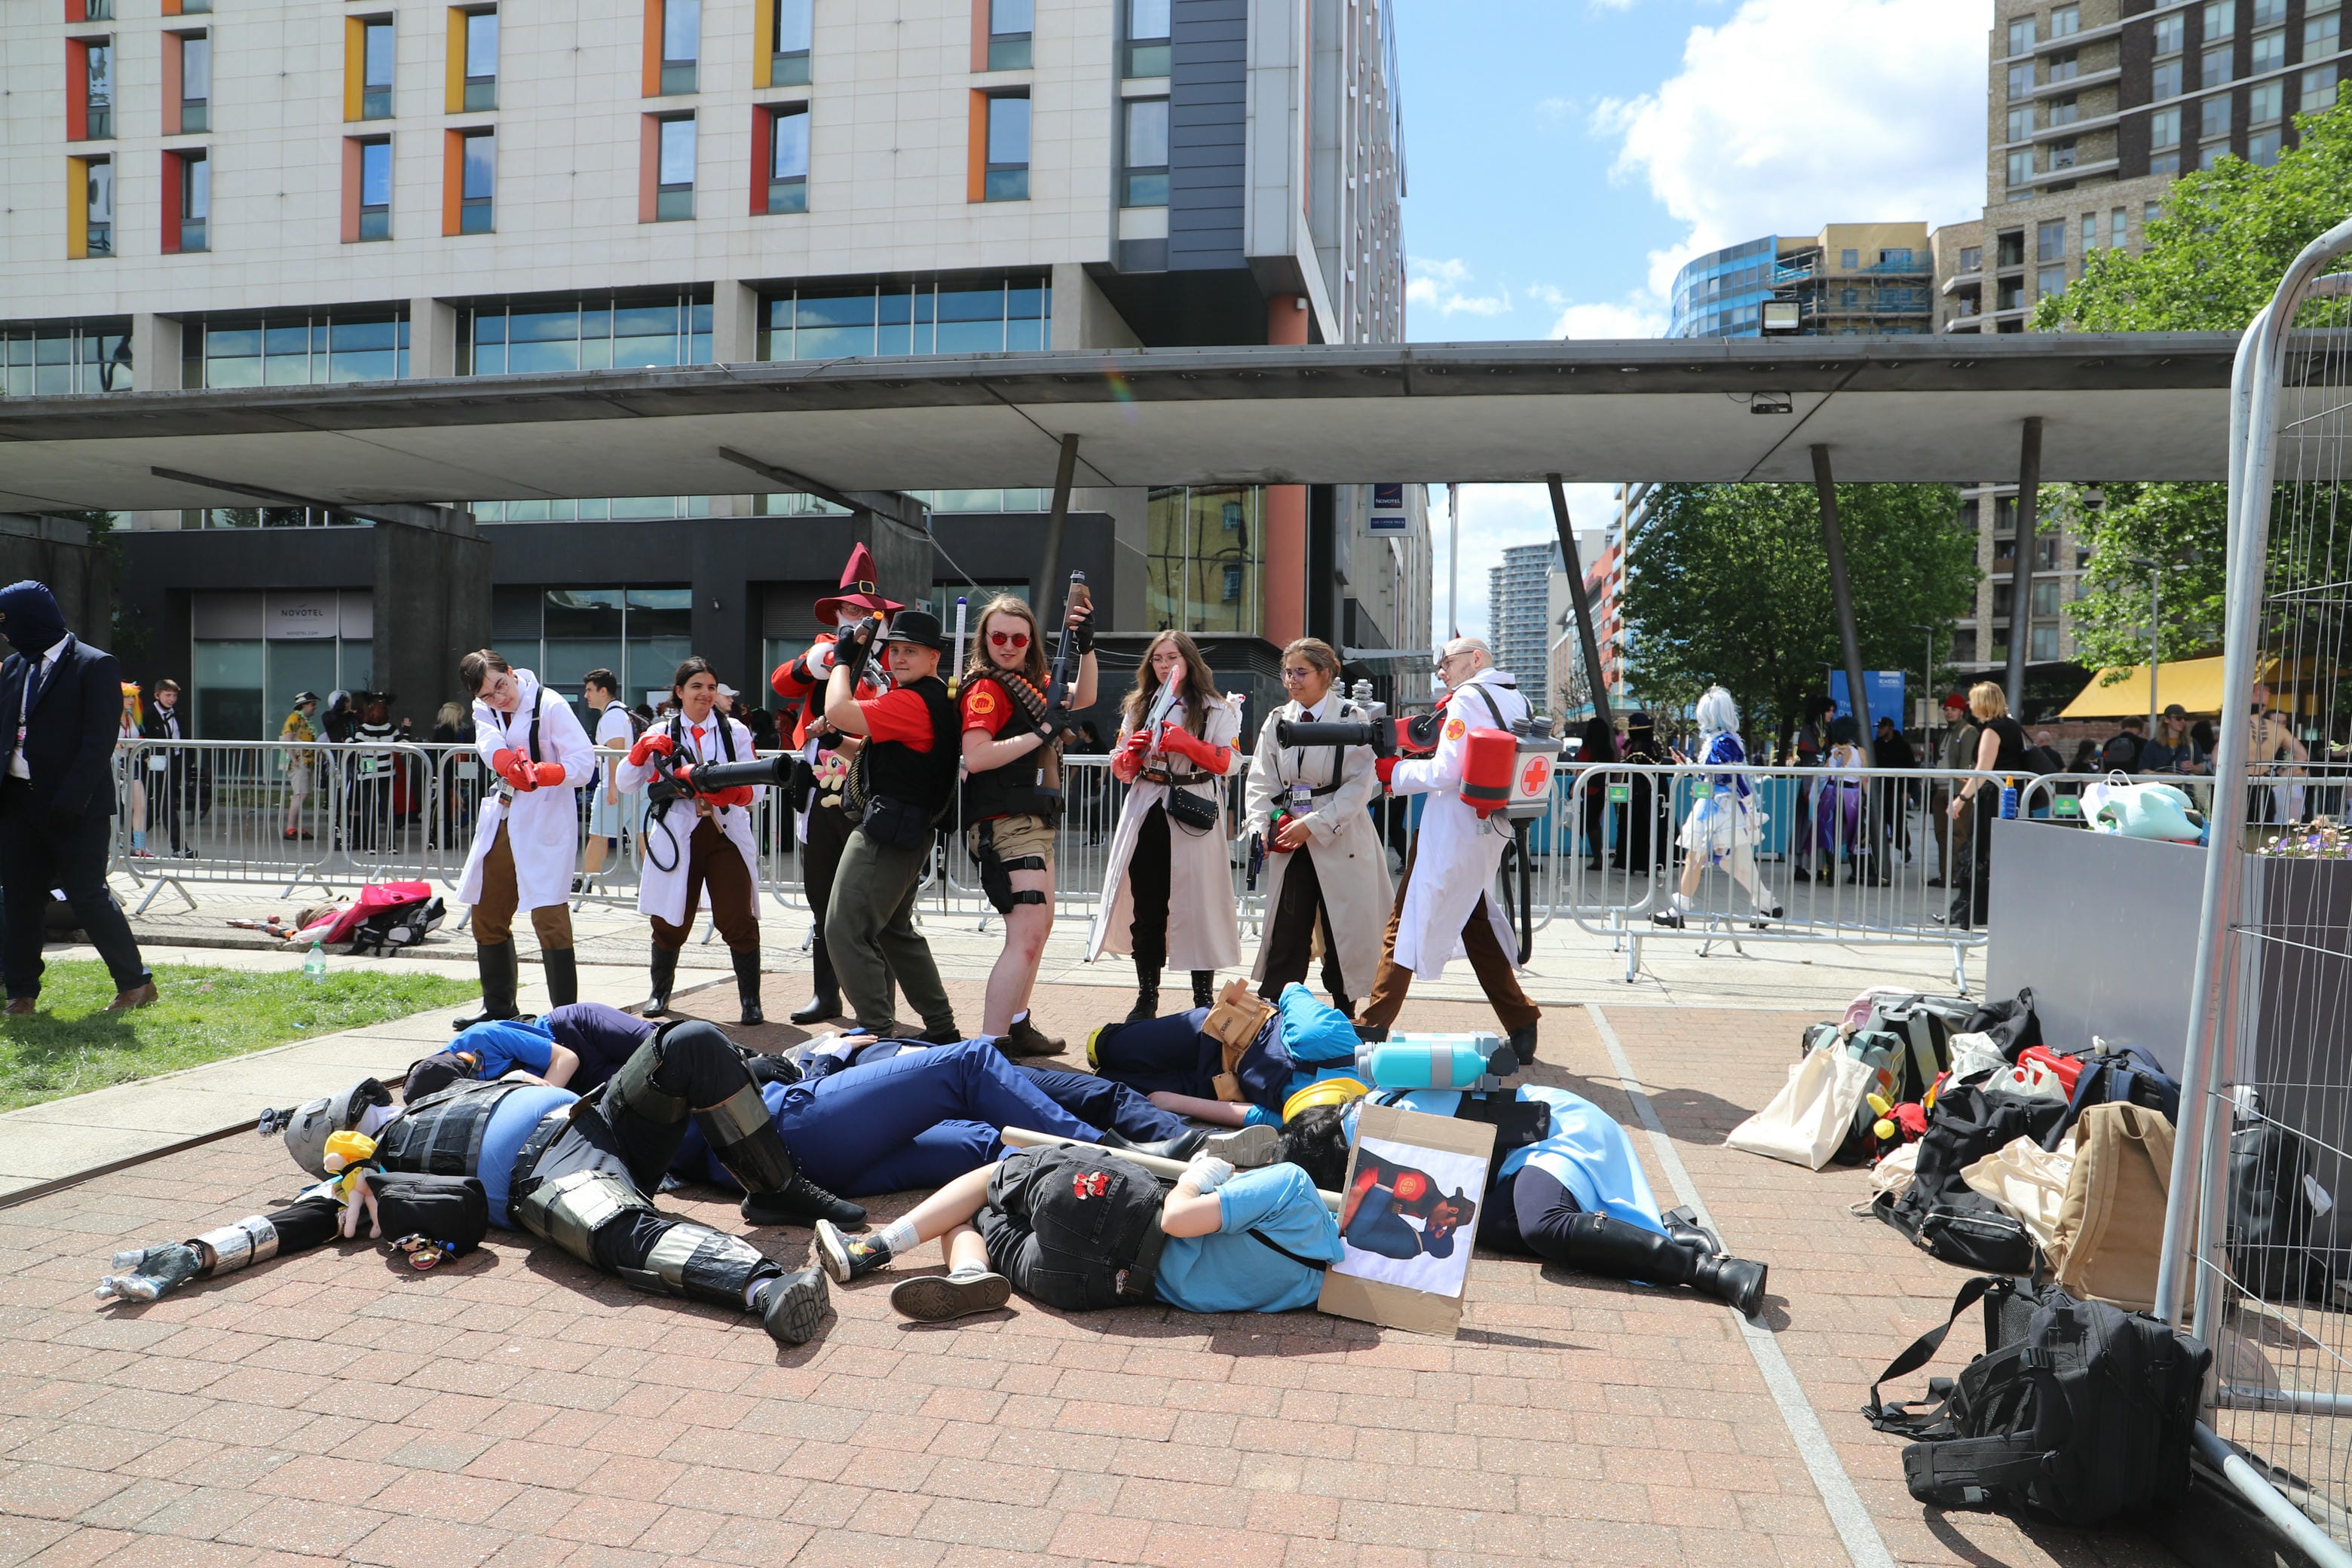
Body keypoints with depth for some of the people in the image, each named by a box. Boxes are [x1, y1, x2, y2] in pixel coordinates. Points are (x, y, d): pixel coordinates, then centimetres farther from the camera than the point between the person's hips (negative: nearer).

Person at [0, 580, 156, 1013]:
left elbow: (99, 742, -14)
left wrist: (68, 802, -19)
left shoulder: (95, 666, -8)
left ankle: (136, 982, 7)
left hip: (76, 809, -7)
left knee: (87, 896, -5)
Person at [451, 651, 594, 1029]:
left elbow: (584, 763, -16)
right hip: (500, 819, 8)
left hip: (545, 821, -8)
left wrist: (543, 773, -34)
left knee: (548, 916, -14)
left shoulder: (550, 705, -11)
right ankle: (498, 1007, 30)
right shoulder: (483, 710, 8)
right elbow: (491, 745, -15)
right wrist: (510, 763, -38)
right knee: (487, 915, 15)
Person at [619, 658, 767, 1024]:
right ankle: (660, 993, 32)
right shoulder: (662, 733, 8)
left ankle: (751, 1000, 1)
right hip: (677, 837, 1)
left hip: (726, 833, -1)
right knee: (671, 922, 12)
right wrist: (642, 751, -14)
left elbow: (755, 786, -1)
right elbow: (626, 785, 3)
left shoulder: (735, 731, 6)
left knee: (739, 921, -7)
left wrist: (733, 793, -23)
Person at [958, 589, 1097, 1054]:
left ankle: (1017, 1027, 37)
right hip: (1005, 823, -10)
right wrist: (1042, 732, -23)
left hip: (1035, 822, 10)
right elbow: (974, 757, -25)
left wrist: (1086, 646, 0)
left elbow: (1082, 698, 14)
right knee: (1026, 936, -19)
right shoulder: (986, 687, -12)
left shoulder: (1031, 681, 14)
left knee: (1040, 926, 23)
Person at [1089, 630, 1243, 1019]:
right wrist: (1131, 753, -3)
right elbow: (1120, 769, 18)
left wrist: (1185, 742, -17)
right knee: (1146, 907, 4)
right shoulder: (1138, 707, 18)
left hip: (1194, 816, -4)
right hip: (1145, 812, 4)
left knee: (1196, 905, -4)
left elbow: (1224, 762, -5)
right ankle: (1146, 998, 12)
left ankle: (1203, 998, 5)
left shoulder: (1216, 709, 6)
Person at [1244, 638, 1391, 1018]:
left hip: (1341, 842, -3)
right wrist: (1263, 827, -7)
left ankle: (1344, 1016, 17)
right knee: (1284, 931, 2)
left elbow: (1358, 787, -11)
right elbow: (1261, 782, 9)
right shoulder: (1276, 722, 10)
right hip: (1289, 843, 3)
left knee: (1343, 933, 4)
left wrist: (1312, 825, -17)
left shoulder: (1353, 719, -4)